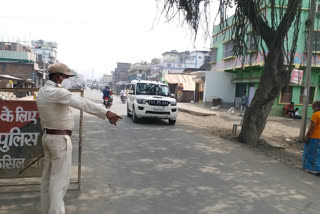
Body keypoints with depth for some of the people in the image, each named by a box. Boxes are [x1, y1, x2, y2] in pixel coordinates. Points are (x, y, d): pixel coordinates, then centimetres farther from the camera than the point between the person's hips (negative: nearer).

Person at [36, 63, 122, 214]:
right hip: (60, 139, -10)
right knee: (60, 179, -2)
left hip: (48, 136, 10)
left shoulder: (42, 92, 9)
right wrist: (106, 112, -46)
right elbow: (82, 103, -36)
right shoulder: (57, 92, -21)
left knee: (48, 176, 17)